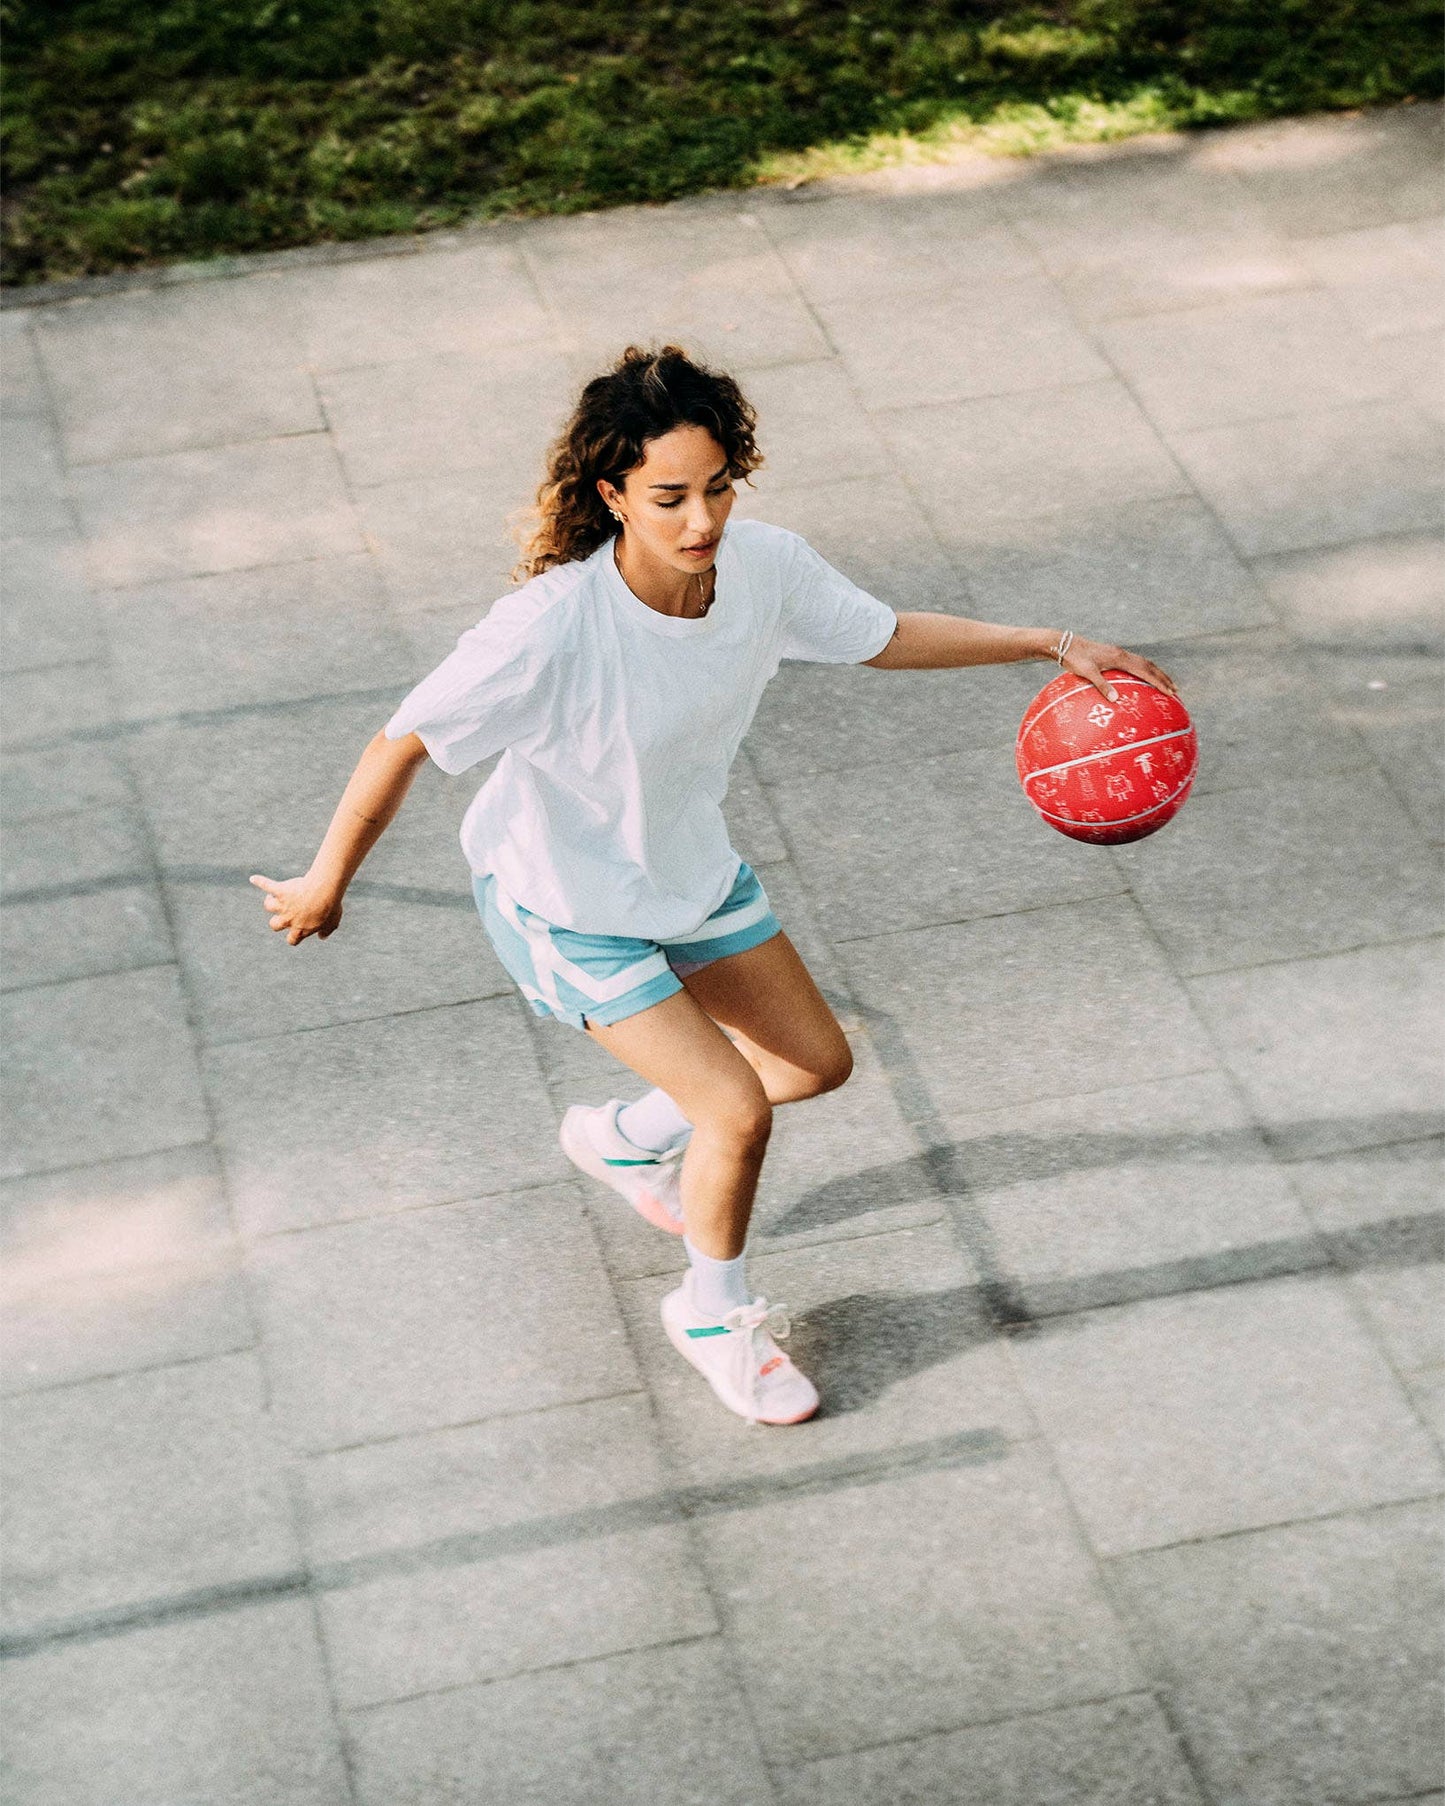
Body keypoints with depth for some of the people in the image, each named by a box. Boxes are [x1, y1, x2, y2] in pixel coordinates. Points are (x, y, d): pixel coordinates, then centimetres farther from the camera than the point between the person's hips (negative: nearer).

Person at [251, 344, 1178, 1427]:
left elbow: (882, 638, -2)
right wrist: (327, 884, -17)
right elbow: (403, 742, -28)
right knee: (737, 1111, -10)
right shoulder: (552, 627, -38)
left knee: (817, 1063, 16)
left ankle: (626, 1139, 44)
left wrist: (1050, 644, -7)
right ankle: (715, 1314, 21)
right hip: (567, 900, -6)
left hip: (690, 862, 7)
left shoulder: (763, 565, -20)